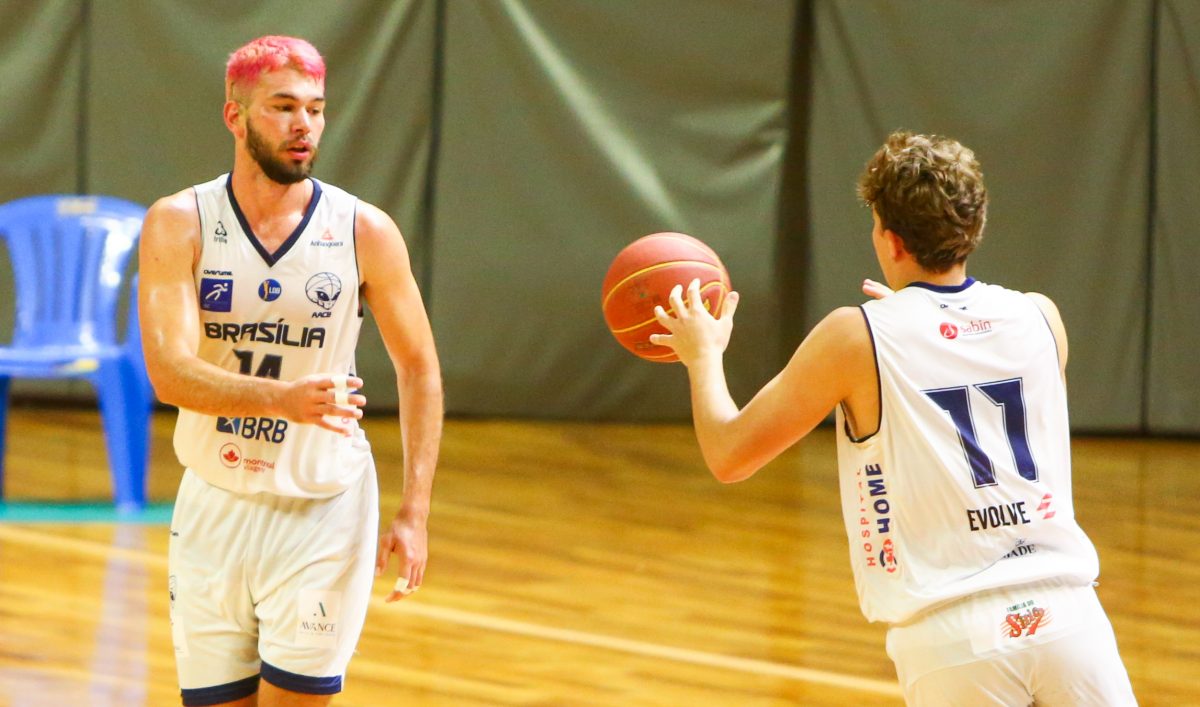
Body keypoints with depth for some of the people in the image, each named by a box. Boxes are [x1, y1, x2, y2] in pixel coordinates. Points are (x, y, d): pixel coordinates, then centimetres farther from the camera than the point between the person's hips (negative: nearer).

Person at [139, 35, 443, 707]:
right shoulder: (180, 224, -7)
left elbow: (419, 369, 5)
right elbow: (171, 373, -19)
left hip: (324, 508, -1)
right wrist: (284, 398, -37)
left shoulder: (364, 231, -6)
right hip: (215, 506, 1)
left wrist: (415, 511, -3)